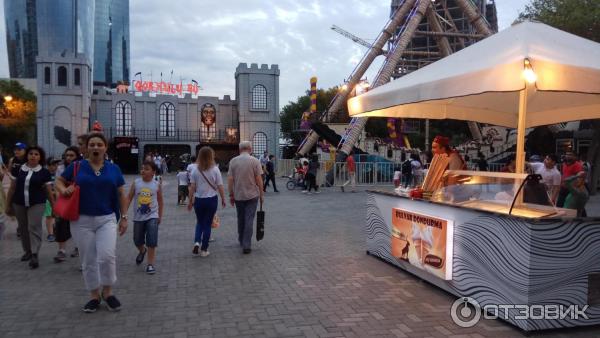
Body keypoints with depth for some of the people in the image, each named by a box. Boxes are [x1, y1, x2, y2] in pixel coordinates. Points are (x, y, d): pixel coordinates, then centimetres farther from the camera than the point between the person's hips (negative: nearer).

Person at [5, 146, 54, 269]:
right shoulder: (18, 170, 3)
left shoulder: (44, 172, -3)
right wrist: (8, 205, 10)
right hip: (19, 204, 3)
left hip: (37, 204, -3)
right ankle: (27, 251, 29)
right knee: (23, 228, 12)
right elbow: (12, 188, 10)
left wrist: (53, 206, 0)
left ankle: (34, 255, -11)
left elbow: (49, 191, 1)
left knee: (34, 227, -11)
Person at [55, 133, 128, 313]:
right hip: (82, 220, 1)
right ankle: (94, 295, 24)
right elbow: (59, 181, 14)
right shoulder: (76, 167, 1)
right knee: (88, 261, 7)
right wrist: (63, 189, -8)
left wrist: (124, 217, 5)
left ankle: (108, 292, 10)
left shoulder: (113, 169, 4)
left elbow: (121, 195, 8)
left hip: (107, 219, 0)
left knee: (107, 256, -13)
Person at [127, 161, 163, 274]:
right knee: (137, 240, 15)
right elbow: (129, 198, -2)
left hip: (152, 216, -2)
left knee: (152, 242, -9)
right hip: (138, 217, 2)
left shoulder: (156, 185, -5)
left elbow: (160, 201, 6)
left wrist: (160, 216, 8)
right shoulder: (136, 183, -4)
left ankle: (150, 264, 1)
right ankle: (142, 251, 49)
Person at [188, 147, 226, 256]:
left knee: (199, 222, 20)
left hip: (198, 199, 2)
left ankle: (197, 242, -2)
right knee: (207, 224, 9)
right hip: (212, 199, -2)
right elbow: (220, 187, -7)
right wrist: (223, 199, 5)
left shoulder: (196, 170, -3)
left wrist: (190, 201, 8)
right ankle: (204, 249, 12)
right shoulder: (215, 169, -8)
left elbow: (192, 187, -1)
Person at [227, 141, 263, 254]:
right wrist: (261, 194, 1)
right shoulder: (255, 161, -7)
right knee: (249, 220, 0)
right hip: (252, 195, -2)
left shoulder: (233, 161, -1)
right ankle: (246, 245, -4)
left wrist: (231, 195, 5)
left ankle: (242, 241, 31)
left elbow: (230, 179, -3)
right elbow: (259, 179, -9)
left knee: (240, 219, 17)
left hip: (238, 195, 2)